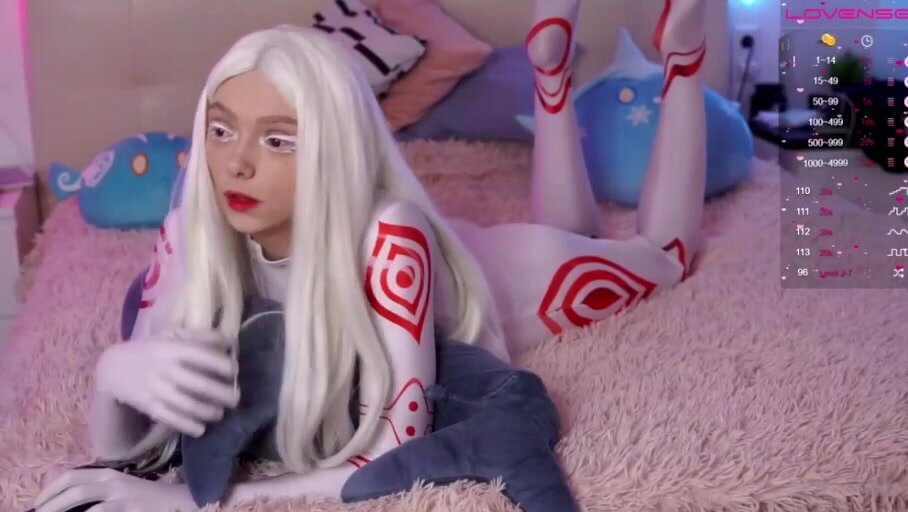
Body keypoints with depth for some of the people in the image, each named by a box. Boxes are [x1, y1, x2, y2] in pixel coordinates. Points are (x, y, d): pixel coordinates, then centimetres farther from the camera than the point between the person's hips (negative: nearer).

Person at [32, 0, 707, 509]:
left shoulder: (390, 240, -46)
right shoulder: (192, 236, -31)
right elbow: (128, 451, -24)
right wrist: (115, 372, -46)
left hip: (500, 277, -3)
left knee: (666, 251, 27)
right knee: (568, 229, 35)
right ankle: (552, 59, 39)